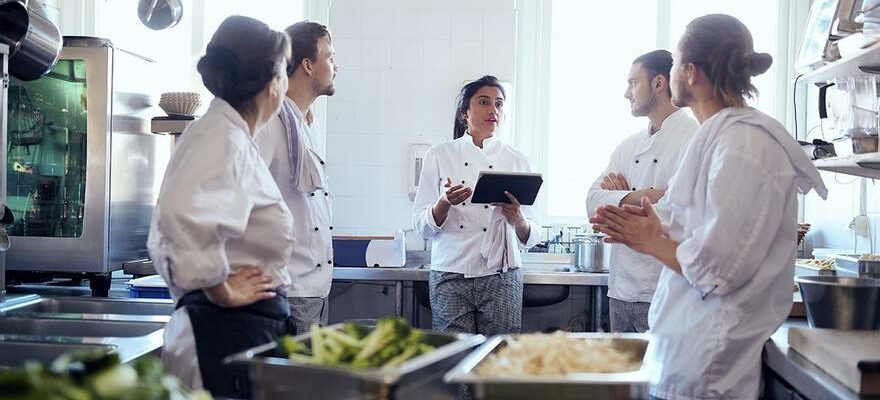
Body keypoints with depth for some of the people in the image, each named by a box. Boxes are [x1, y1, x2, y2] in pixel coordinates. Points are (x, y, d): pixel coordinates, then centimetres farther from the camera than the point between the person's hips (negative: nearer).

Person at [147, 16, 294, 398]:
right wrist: (221, 291, -21)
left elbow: (169, 232, 24)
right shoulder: (223, 139, -15)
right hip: (230, 334, -10)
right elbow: (186, 216, -35)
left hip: (250, 327, 10)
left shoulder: (229, 135, 14)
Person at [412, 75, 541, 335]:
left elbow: (530, 237, 7)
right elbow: (422, 226, 1)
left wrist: (518, 220, -15)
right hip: (451, 276, -1)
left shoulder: (516, 160, 7)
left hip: (501, 277, 1)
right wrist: (445, 203, -18)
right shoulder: (439, 156, 4)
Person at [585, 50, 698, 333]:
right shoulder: (629, 145, 15)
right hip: (621, 290, 6)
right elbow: (594, 204, 6)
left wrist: (618, 195, -6)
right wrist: (634, 197, -14)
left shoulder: (694, 138, -6)